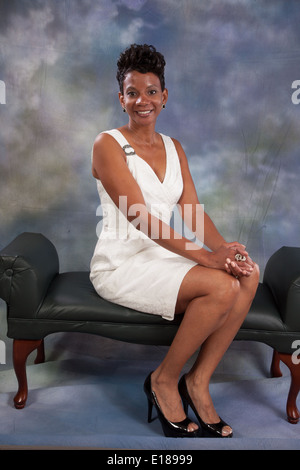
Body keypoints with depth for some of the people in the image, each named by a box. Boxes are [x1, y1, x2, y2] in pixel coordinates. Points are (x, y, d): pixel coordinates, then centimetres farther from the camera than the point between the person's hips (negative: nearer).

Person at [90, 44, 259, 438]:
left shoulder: (174, 148, 14)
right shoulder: (108, 144, -7)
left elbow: (193, 210, 5)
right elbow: (140, 217, -17)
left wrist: (222, 246, -14)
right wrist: (201, 255, -23)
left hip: (162, 257, 7)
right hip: (121, 263, -6)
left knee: (248, 275, -17)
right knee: (222, 286, -25)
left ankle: (198, 381, -5)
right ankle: (164, 380, -4)